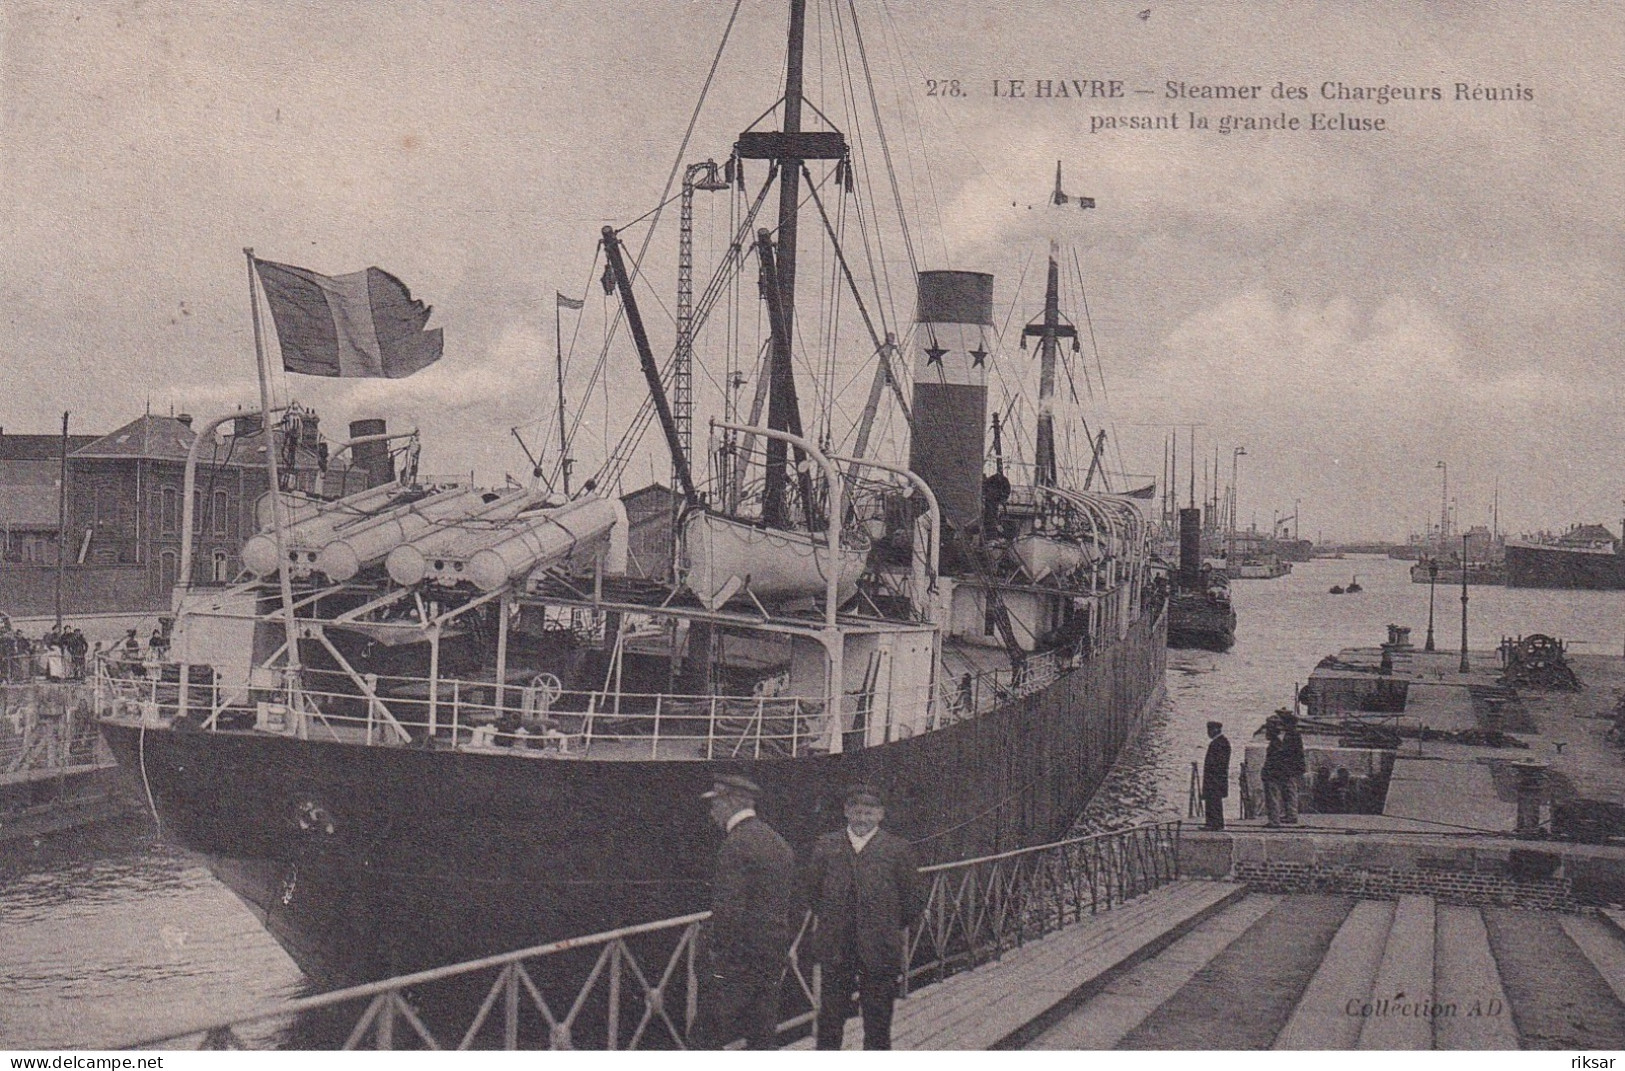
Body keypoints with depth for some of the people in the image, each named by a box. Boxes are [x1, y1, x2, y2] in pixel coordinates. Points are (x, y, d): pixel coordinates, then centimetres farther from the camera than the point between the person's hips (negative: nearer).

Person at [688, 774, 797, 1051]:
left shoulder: (736, 845, -14)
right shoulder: (780, 844, 15)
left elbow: (729, 909, -21)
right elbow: (789, 904, 19)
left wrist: (715, 952, -13)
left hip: (736, 964, -9)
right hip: (772, 961, 9)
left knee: (704, 1038, -5)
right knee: (763, 1039, 11)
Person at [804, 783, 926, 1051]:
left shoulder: (897, 849, -3)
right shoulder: (826, 846, 3)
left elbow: (915, 899, 3)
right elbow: (813, 890, 15)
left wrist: (890, 928, 5)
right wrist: (830, 923, 11)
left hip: (879, 950, -1)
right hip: (836, 951, 1)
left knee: (877, 1022, 8)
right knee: (829, 1018, 7)